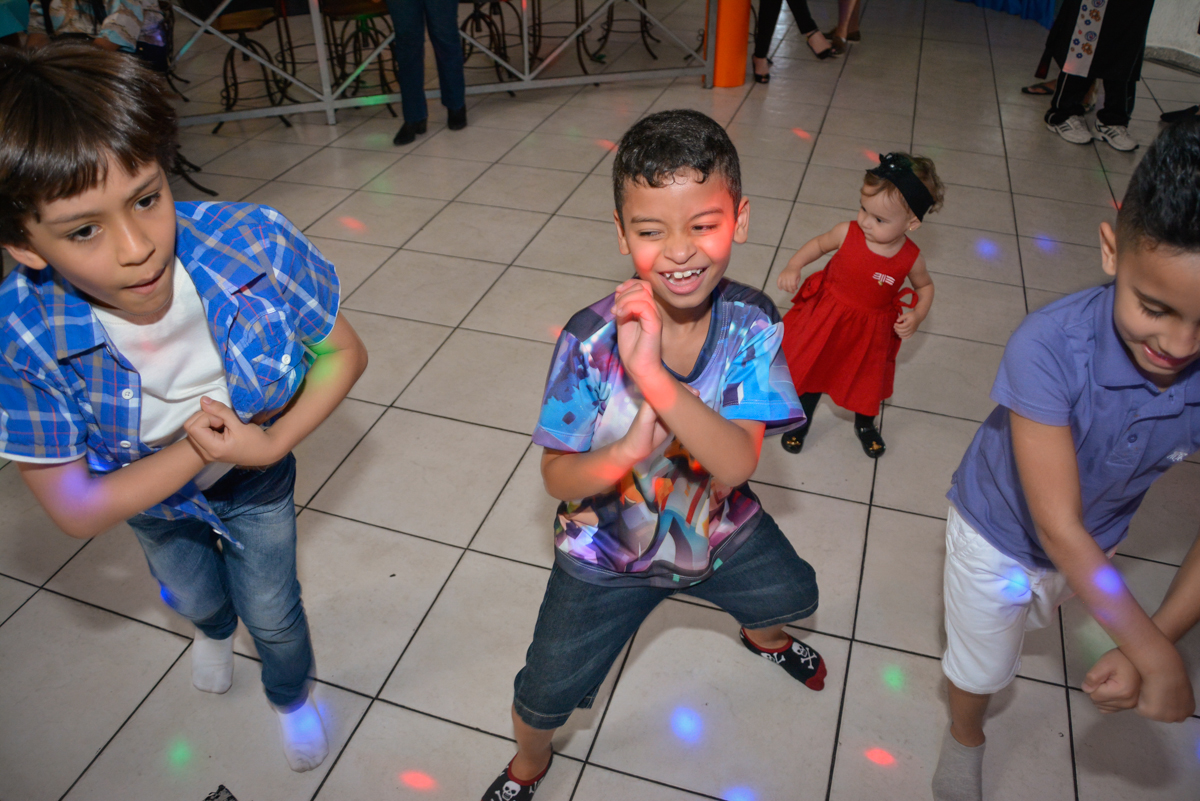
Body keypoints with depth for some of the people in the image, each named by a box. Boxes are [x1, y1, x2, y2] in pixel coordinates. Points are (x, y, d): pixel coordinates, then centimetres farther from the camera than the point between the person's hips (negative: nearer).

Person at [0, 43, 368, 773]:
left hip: (256, 477, -1)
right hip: (148, 492, 1)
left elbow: (344, 354, -22)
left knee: (272, 614, 21)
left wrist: (273, 443, -33)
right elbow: (76, 510, -26)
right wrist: (195, 447, -34)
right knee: (195, 596, 32)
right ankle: (214, 628, 73)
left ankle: (292, 697, 59)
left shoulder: (255, 245, -39)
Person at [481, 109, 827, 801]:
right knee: (545, 697, 9)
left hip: (720, 531, 3)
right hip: (610, 553, -2)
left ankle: (761, 635, 69)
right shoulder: (590, 340, -29)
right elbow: (558, 478, -21)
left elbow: (738, 465, -33)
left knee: (794, 595, 29)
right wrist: (627, 452, -43)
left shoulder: (751, 323, -24)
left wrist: (653, 376, -48)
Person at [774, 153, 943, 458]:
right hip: (826, 320, 0)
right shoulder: (848, 232, -23)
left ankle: (864, 424, 55)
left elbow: (925, 285, 2)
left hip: (870, 331, 1)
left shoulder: (911, 258, -20)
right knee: (811, 371, 17)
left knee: (867, 378, 24)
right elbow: (819, 244, -3)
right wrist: (793, 266, -18)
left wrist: (917, 315, -15)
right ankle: (801, 422, 46)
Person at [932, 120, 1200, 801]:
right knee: (982, 666, 21)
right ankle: (965, 738, 55)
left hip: (1093, 543, 4)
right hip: (1001, 534, -3)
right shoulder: (1049, 348, -40)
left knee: (1031, 617, 35)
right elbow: (1057, 527, -35)